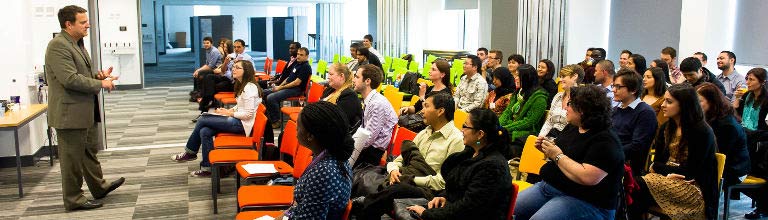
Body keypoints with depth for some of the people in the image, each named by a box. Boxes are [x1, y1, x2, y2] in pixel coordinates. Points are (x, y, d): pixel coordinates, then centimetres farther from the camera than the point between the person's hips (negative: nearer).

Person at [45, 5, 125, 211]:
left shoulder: (77, 43, 13)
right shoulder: (58, 46, -19)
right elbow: (70, 79, -26)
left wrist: (98, 74, 3)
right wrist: (100, 84, -18)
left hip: (86, 111, 10)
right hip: (70, 113, -10)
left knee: (90, 152, 22)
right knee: (73, 158, 2)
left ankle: (99, 187, 36)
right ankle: (73, 199, 13)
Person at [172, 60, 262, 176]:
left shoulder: (249, 88, -17)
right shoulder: (242, 85, 14)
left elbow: (248, 114, -21)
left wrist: (229, 113, -12)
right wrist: (229, 110, 4)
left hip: (242, 124, -9)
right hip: (237, 120, 9)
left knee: (202, 120, -8)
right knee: (204, 131, -8)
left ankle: (190, 152, 9)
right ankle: (207, 167, -3)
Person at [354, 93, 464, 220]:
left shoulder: (456, 140, -7)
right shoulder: (424, 133, 20)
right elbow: (402, 157, 20)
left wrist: (414, 180, -16)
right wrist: (394, 169, -3)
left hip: (429, 190, -7)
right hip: (408, 181, 7)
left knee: (398, 189, -34)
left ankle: (365, 203, -18)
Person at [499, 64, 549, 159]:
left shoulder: (539, 97, -8)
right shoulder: (518, 93, 16)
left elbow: (529, 122, -14)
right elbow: (507, 112, 12)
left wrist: (507, 128, -17)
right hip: (510, 131, 7)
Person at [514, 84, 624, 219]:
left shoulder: (605, 141, -18)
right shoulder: (572, 128, 8)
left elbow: (588, 178, -30)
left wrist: (558, 156, -20)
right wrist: (546, 149, -1)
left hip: (583, 201, -8)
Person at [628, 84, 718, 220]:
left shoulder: (702, 132, -10)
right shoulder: (666, 128, 10)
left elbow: (691, 171, -10)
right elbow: (657, 162, 8)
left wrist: (659, 168, -2)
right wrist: (668, 173, -14)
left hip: (694, 189, -5)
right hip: (669, 178, 5)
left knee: (639, 186, -28)